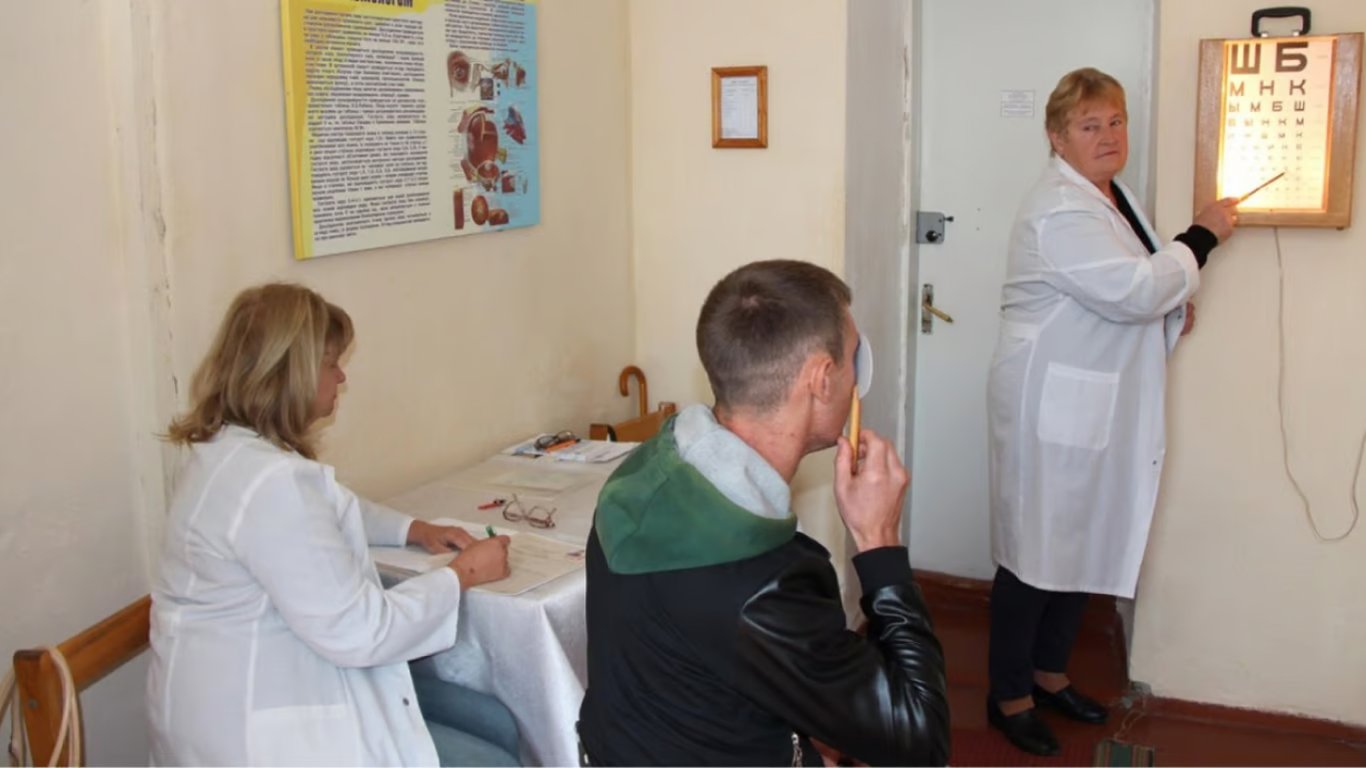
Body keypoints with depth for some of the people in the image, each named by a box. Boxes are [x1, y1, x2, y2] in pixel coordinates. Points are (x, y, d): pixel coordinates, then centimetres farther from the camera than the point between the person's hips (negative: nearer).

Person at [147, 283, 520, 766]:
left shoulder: (233, 449, 6)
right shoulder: (270, 481, -27)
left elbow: (326, 509, 27)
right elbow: (357, 632, -24)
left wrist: (414, 530, 13)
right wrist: (463, 574, -11)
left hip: (268, 686, 10)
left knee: (495, 725, 9)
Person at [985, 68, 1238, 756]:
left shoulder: (1109, 194, 13)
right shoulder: (1059, 209, -18)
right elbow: (1130, 290, -26)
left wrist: (1174, 307, 7)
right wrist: (1203, 238, -13)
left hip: (1101, 407, 10)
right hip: (1053, 407, -10)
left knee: (1087, 543, 17)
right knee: (1036, 550, 1)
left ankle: (1049, 673, 34)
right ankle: (1009, 696, 16)